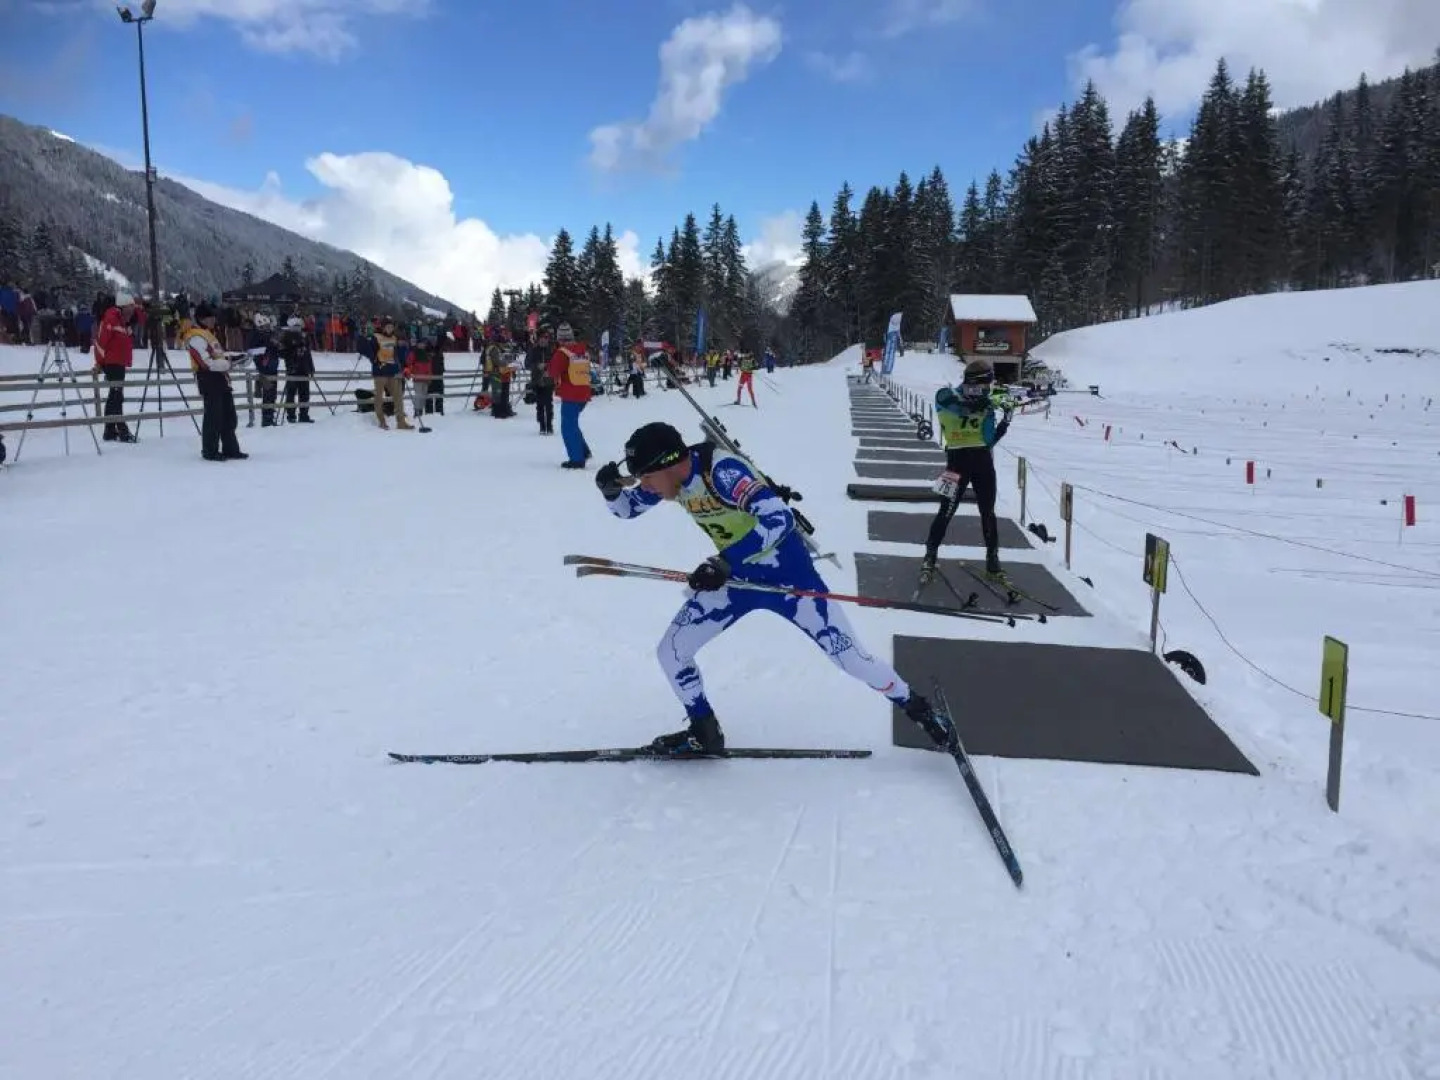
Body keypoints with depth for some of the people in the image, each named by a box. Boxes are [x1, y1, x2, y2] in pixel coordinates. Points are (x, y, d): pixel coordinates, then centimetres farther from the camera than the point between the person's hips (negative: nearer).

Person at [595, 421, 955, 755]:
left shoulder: (721, 469, -30)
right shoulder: (672, 476, -7)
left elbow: (779, 518, -39)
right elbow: (627, 508, 9)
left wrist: (724, 562, -43)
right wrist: (610, 488, -14)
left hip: (786, 572, -7)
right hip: (735, 576, 7)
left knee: (852, 658, -2)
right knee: (670, 652, 2)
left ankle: (918, 709, 24)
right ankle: (705, 734, 22)